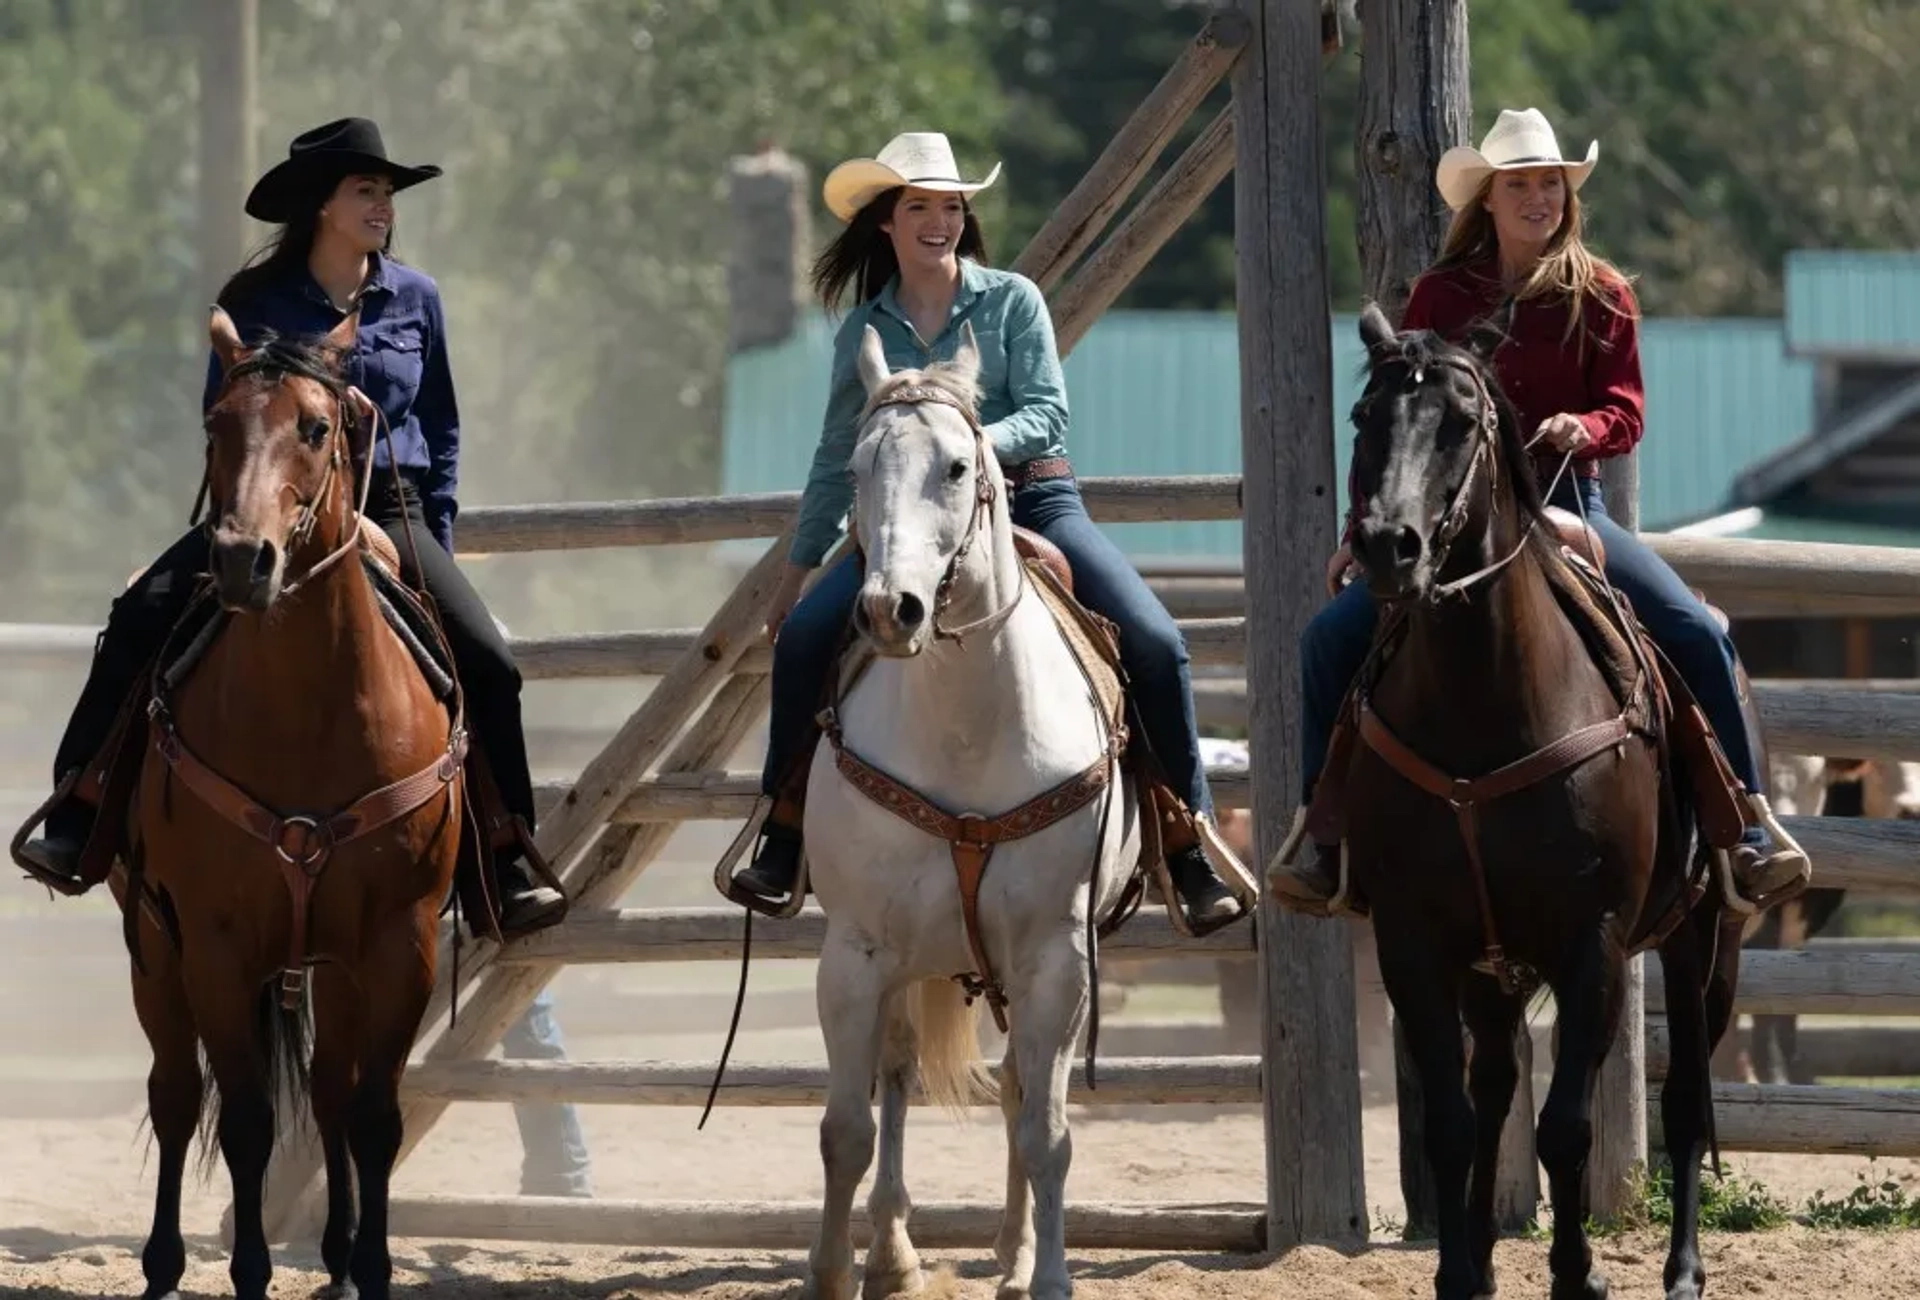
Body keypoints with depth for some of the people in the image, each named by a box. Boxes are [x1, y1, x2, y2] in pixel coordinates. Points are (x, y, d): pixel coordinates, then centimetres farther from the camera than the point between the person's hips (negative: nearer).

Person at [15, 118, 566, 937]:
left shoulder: (415, 300, 5)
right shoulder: (257, 303, 0)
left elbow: (442, 429, 13)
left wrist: (435, 539, 5)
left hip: (388, 511, 1)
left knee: (488, 666, -16)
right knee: (140, 623, -21)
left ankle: (506, 873, -5)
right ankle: (78, 829, -15)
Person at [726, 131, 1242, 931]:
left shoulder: (1012, 301, 4)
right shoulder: (862, 332, 11)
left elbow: (1048, 415, -6)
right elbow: (838, 461, 18)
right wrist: (796, 570, 20)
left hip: (1032, 500, -1)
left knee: (1153, 642, -20)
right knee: (804, 634, -21)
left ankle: (1189, 847, -9)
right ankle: (785, 835, -7)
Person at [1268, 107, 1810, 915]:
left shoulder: (1601, 296, 3)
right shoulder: (1440, 296, 6)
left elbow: (1625, 415, 0)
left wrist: (1582, 427, -24)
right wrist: (1360, 530, 8)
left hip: (1566, 506, -1)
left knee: (1697, 636, -19)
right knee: (1331, 637, -16)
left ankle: (1748, 821, -7)